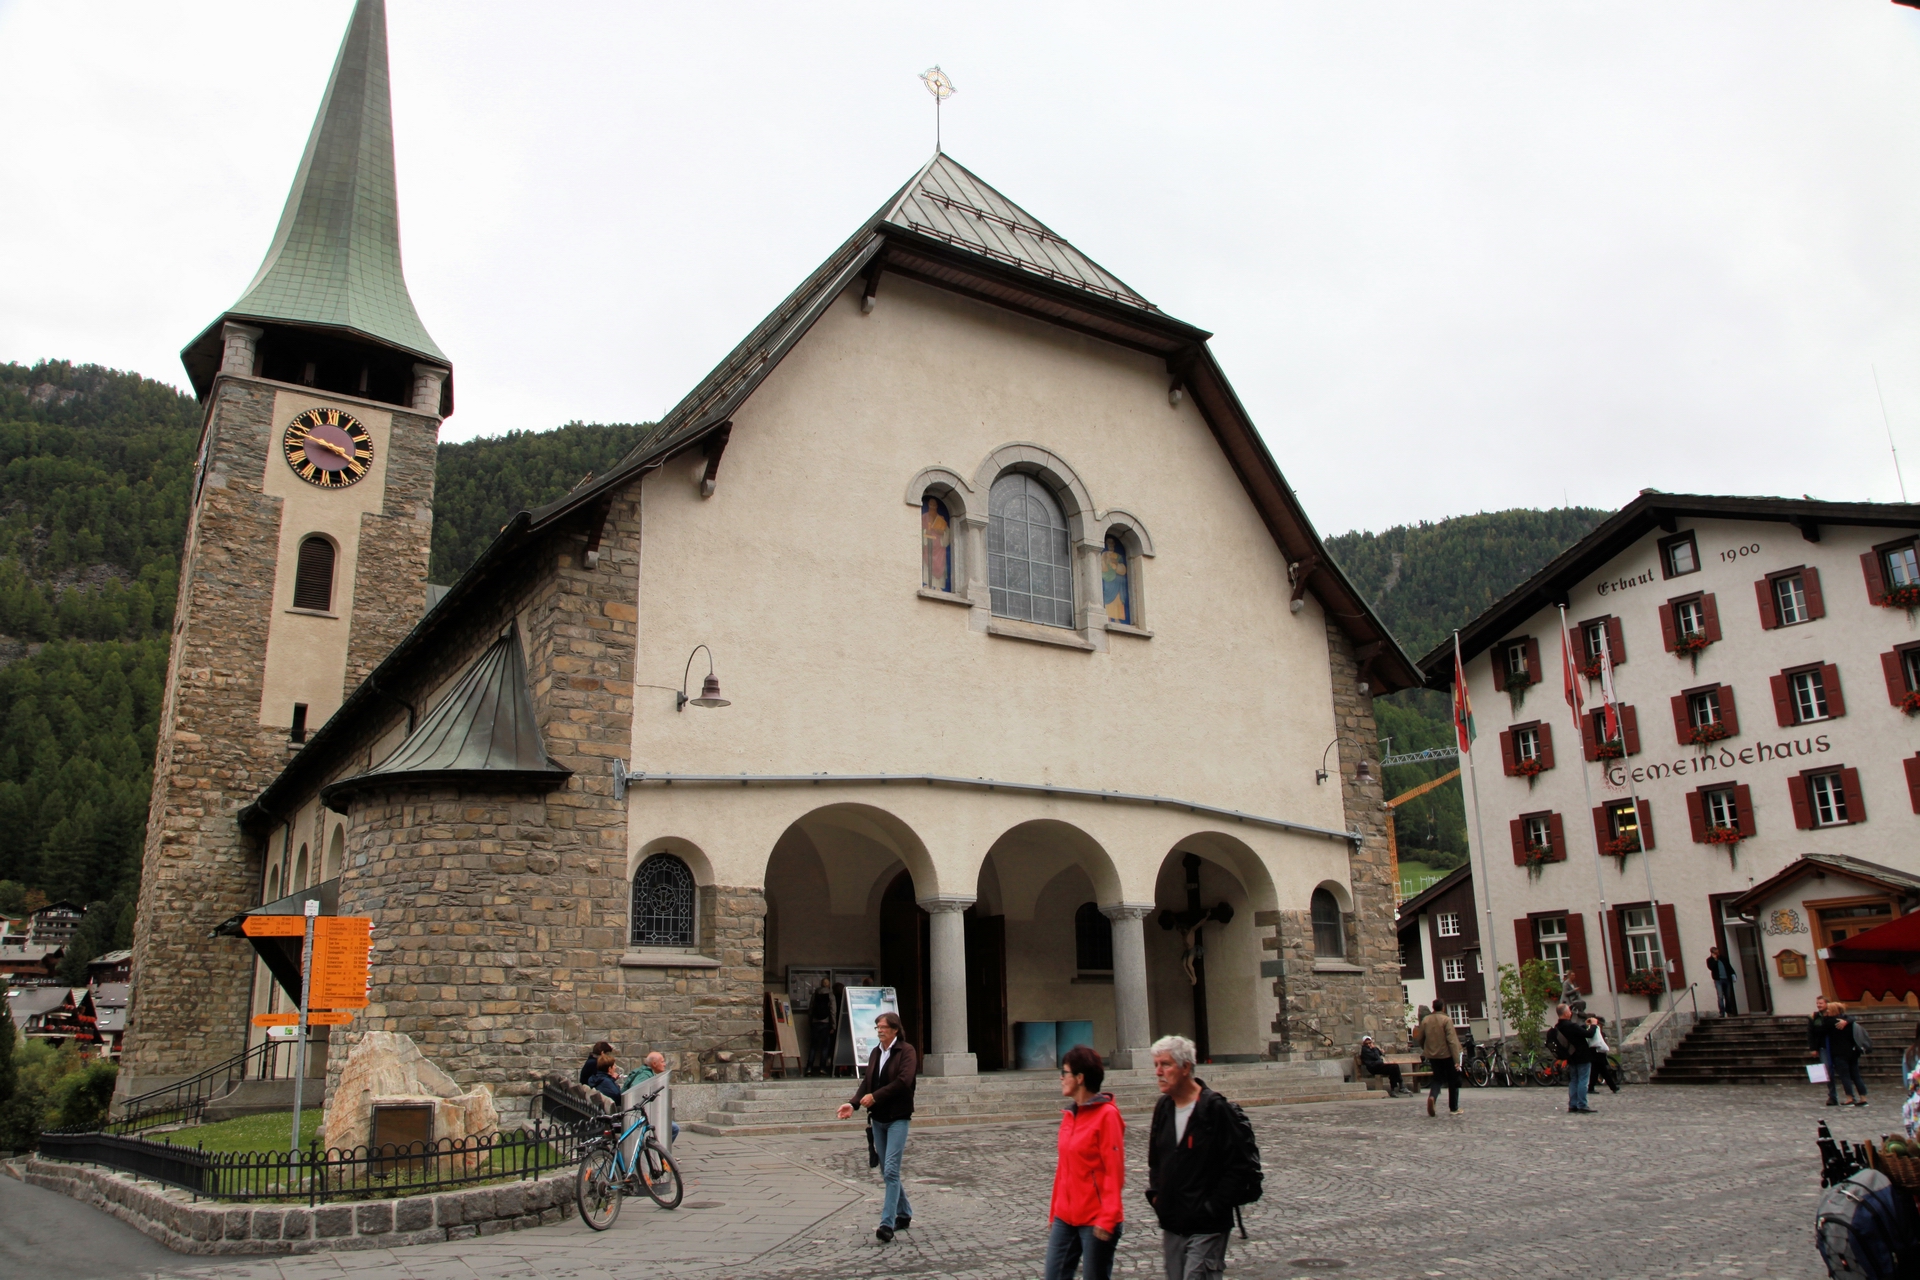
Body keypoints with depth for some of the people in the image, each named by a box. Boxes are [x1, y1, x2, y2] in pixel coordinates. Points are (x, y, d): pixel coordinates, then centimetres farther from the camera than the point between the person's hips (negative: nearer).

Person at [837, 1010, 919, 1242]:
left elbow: (903, 1081, -20)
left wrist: (875, 1096, -20)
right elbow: (867, 1081, 7)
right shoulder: (875, 1053, 11)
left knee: (891, 1170, -13)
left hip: (897, 1118, -7)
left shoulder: (907, 1051, -9)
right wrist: (854, 1103, -10)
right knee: (886, 1171, 13)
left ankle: (887, 1223, -13)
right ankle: (903, 1214, 27)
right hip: (877, 1118, 7)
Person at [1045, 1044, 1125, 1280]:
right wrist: (1054, 1212, 16)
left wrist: (1107, 1219, -18)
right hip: (1066, 1217, 7)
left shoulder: (1106, 1114, -13)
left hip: (1095, 1220, -7)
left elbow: (1114, 1171, -15)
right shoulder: (1070, 1115, 9)